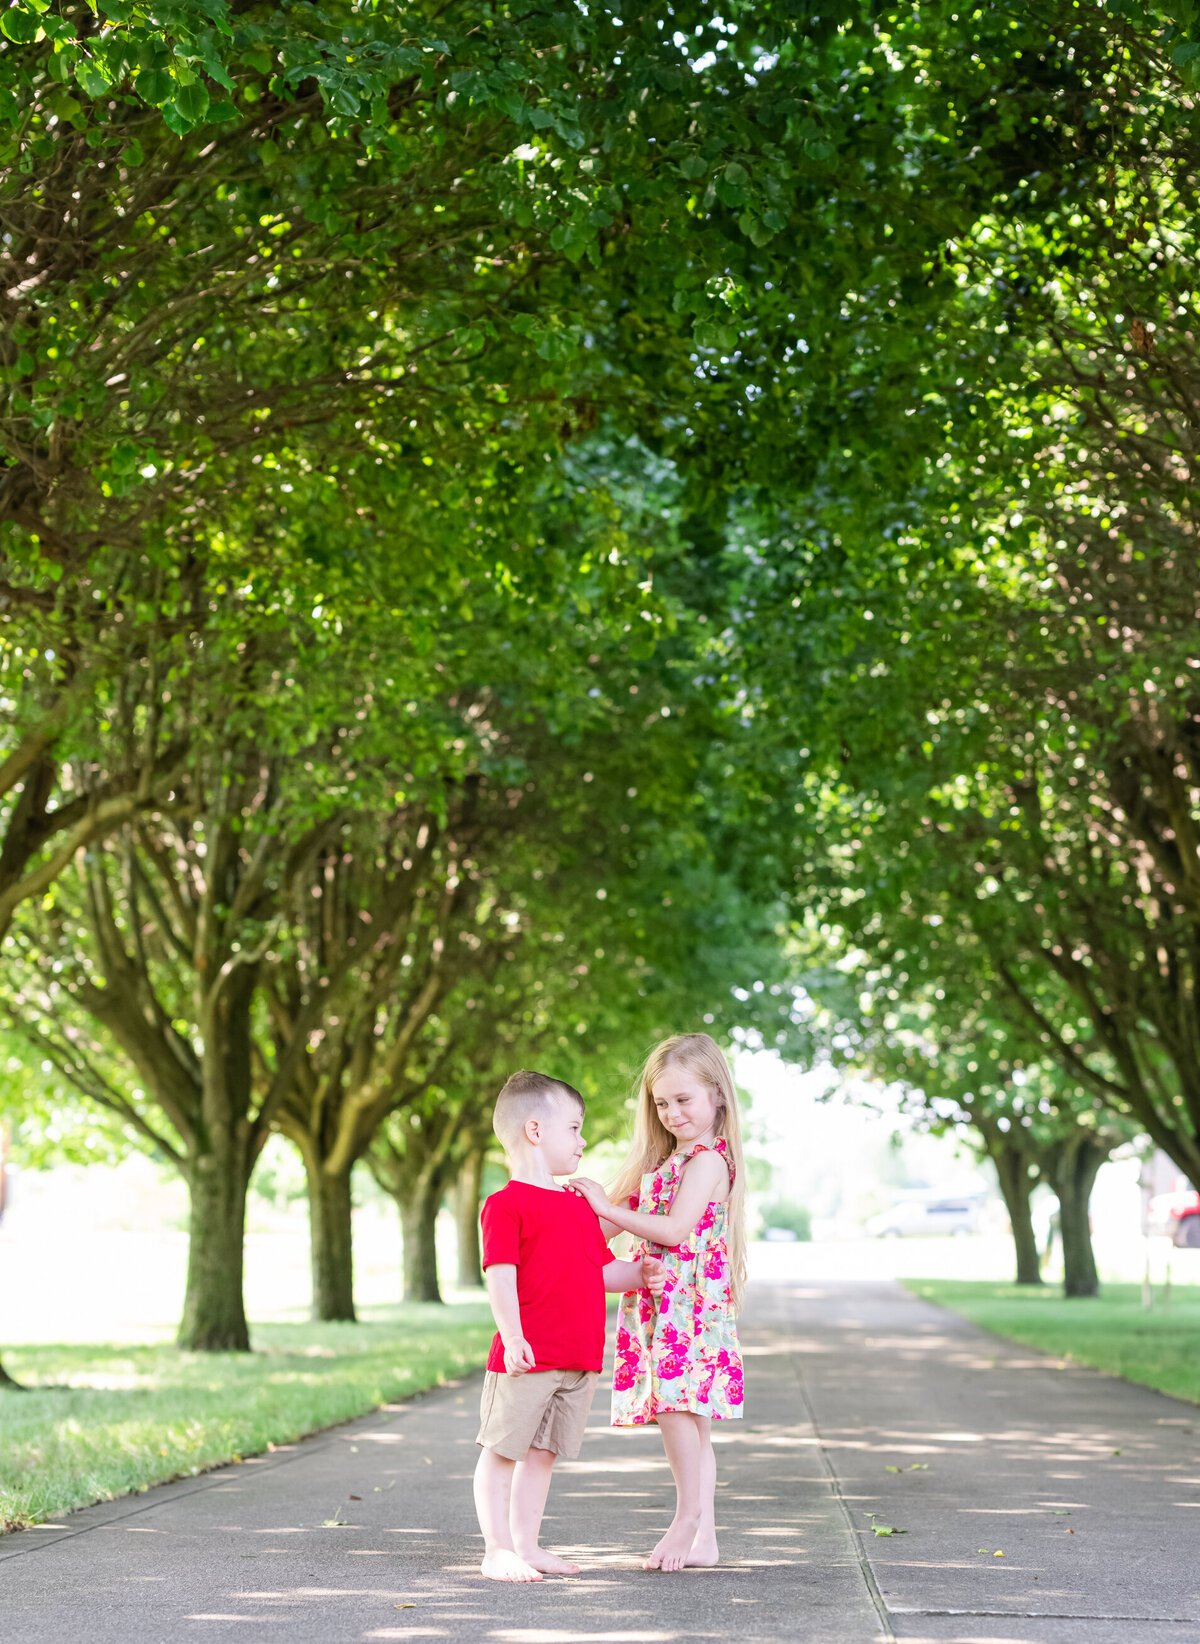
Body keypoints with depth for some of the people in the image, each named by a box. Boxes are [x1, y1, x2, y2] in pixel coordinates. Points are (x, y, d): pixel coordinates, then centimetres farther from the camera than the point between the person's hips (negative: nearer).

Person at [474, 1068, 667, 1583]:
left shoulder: (580, 1207, 19)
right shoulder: (506, 1204, -8)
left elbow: (603, 1269, 23)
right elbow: (501, 1275, -16)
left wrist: (638, 1275, 5)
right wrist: (512, 1337, -24)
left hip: (580, 1359, 8)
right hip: (527, 1359, -8)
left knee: (542, 1453, 13)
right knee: (502, 1452, 0)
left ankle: (527, 1545, 20)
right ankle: (498, 1550, 5)